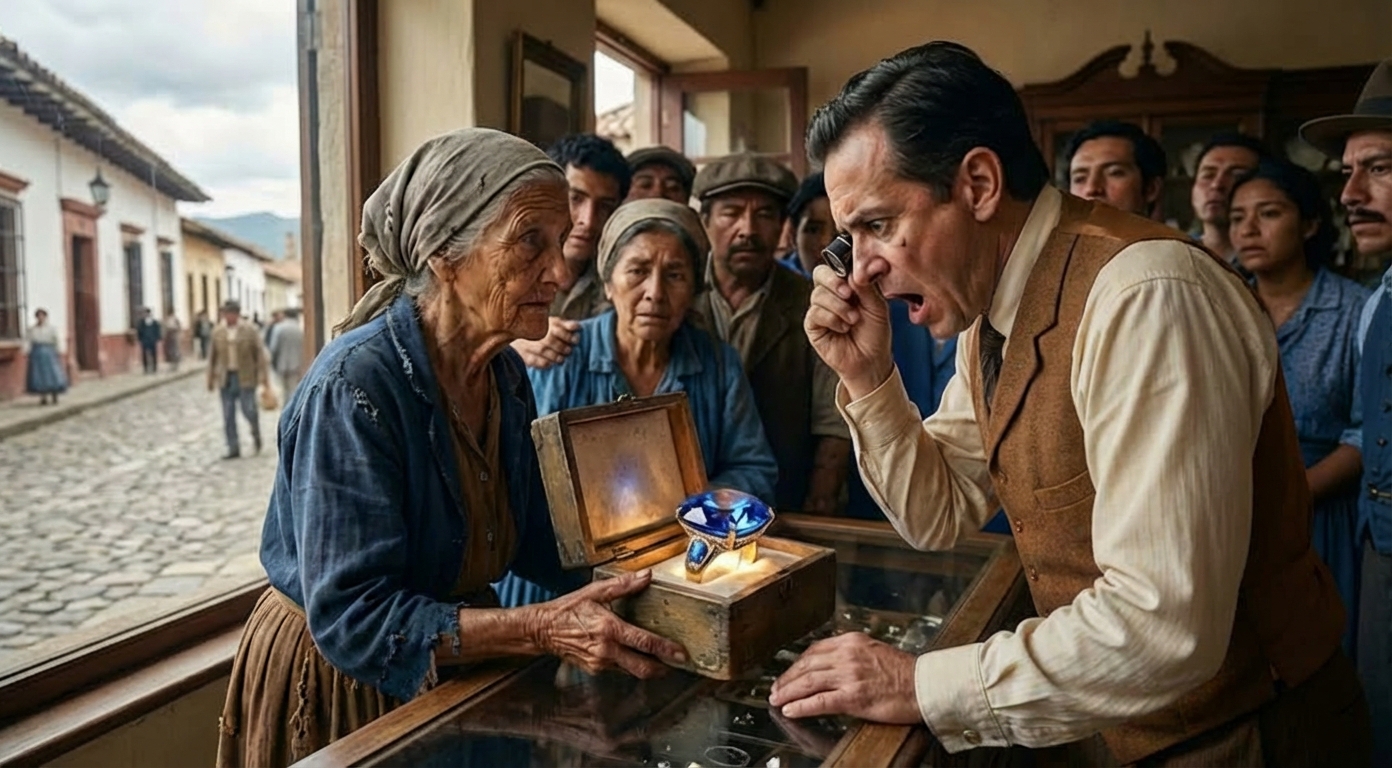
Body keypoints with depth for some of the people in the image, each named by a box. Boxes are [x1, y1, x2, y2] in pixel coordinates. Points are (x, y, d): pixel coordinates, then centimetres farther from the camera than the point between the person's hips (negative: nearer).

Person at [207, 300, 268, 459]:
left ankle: (256, 434, 25)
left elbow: (259, 353, -2)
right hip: (225, 379, 3)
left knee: (248, 410, -5)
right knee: (228, 416, 3)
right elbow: (213, 356, 12)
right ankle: (233, 448, 10)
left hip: (245, 378, -3)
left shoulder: (250, 330, -2)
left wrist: (263, 375, -8)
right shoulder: (217, 332, 6)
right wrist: (211, 378, 11)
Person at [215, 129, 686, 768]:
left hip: (449, 670, 7)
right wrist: (544, 630, -37)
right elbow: (350, 617, -31)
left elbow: (528, 541, -1)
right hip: (332, 686, -6)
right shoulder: (356, 381, -29)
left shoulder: (507, 375, -6)